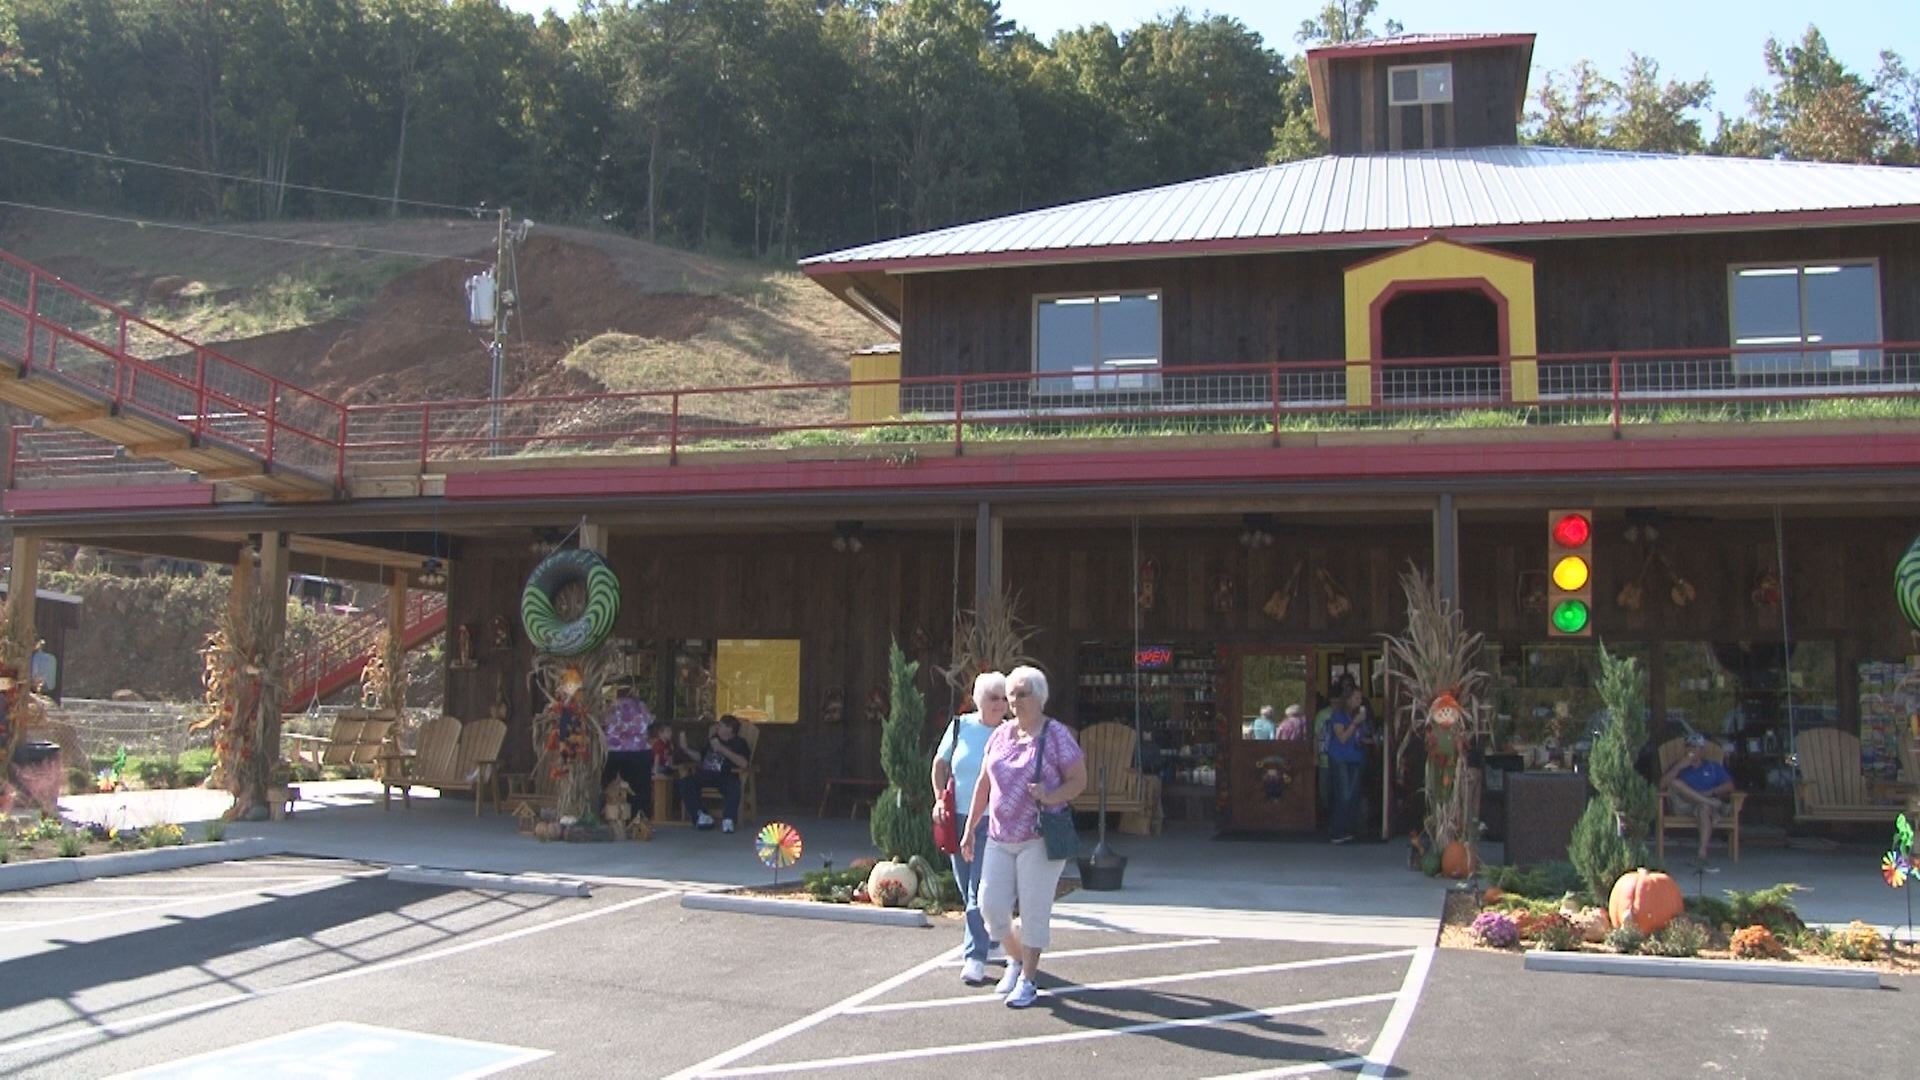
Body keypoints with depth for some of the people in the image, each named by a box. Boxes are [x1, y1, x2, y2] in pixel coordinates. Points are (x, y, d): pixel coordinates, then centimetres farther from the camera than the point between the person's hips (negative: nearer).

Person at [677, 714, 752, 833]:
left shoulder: (739, 742, 6)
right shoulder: (713, 739, 25)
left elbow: (743, 763, -13)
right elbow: (699, 757, 34)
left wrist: (721, 749, -14)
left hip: (725, 776, -5)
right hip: (705, 774, 5)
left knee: (733, 785, -39)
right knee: (685, 782, -23)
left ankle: (728, 819, -25)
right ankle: (702, 815, -20)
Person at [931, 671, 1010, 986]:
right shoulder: (961, 726, 1)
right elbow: (940, 763, 14)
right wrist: (940, 797, 4)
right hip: (958, 820, 4)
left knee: (980, 892, -9)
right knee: (967, 889, 15)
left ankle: (976, 957, -6)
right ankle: (988, 940, 35)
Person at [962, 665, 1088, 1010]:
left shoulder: (1056, 735, -6)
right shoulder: (1001, 734, 9)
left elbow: (1079, 780, -6)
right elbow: (984, 784, 16)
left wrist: (1049, 797, -25)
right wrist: (970, 828, 15)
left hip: (1039, 837, -5)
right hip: (1000, 837, 5)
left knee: (1033, 910, -2)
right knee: (991, 905, 1)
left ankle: (1028, 980, 11)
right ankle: (1016, 959, 27)